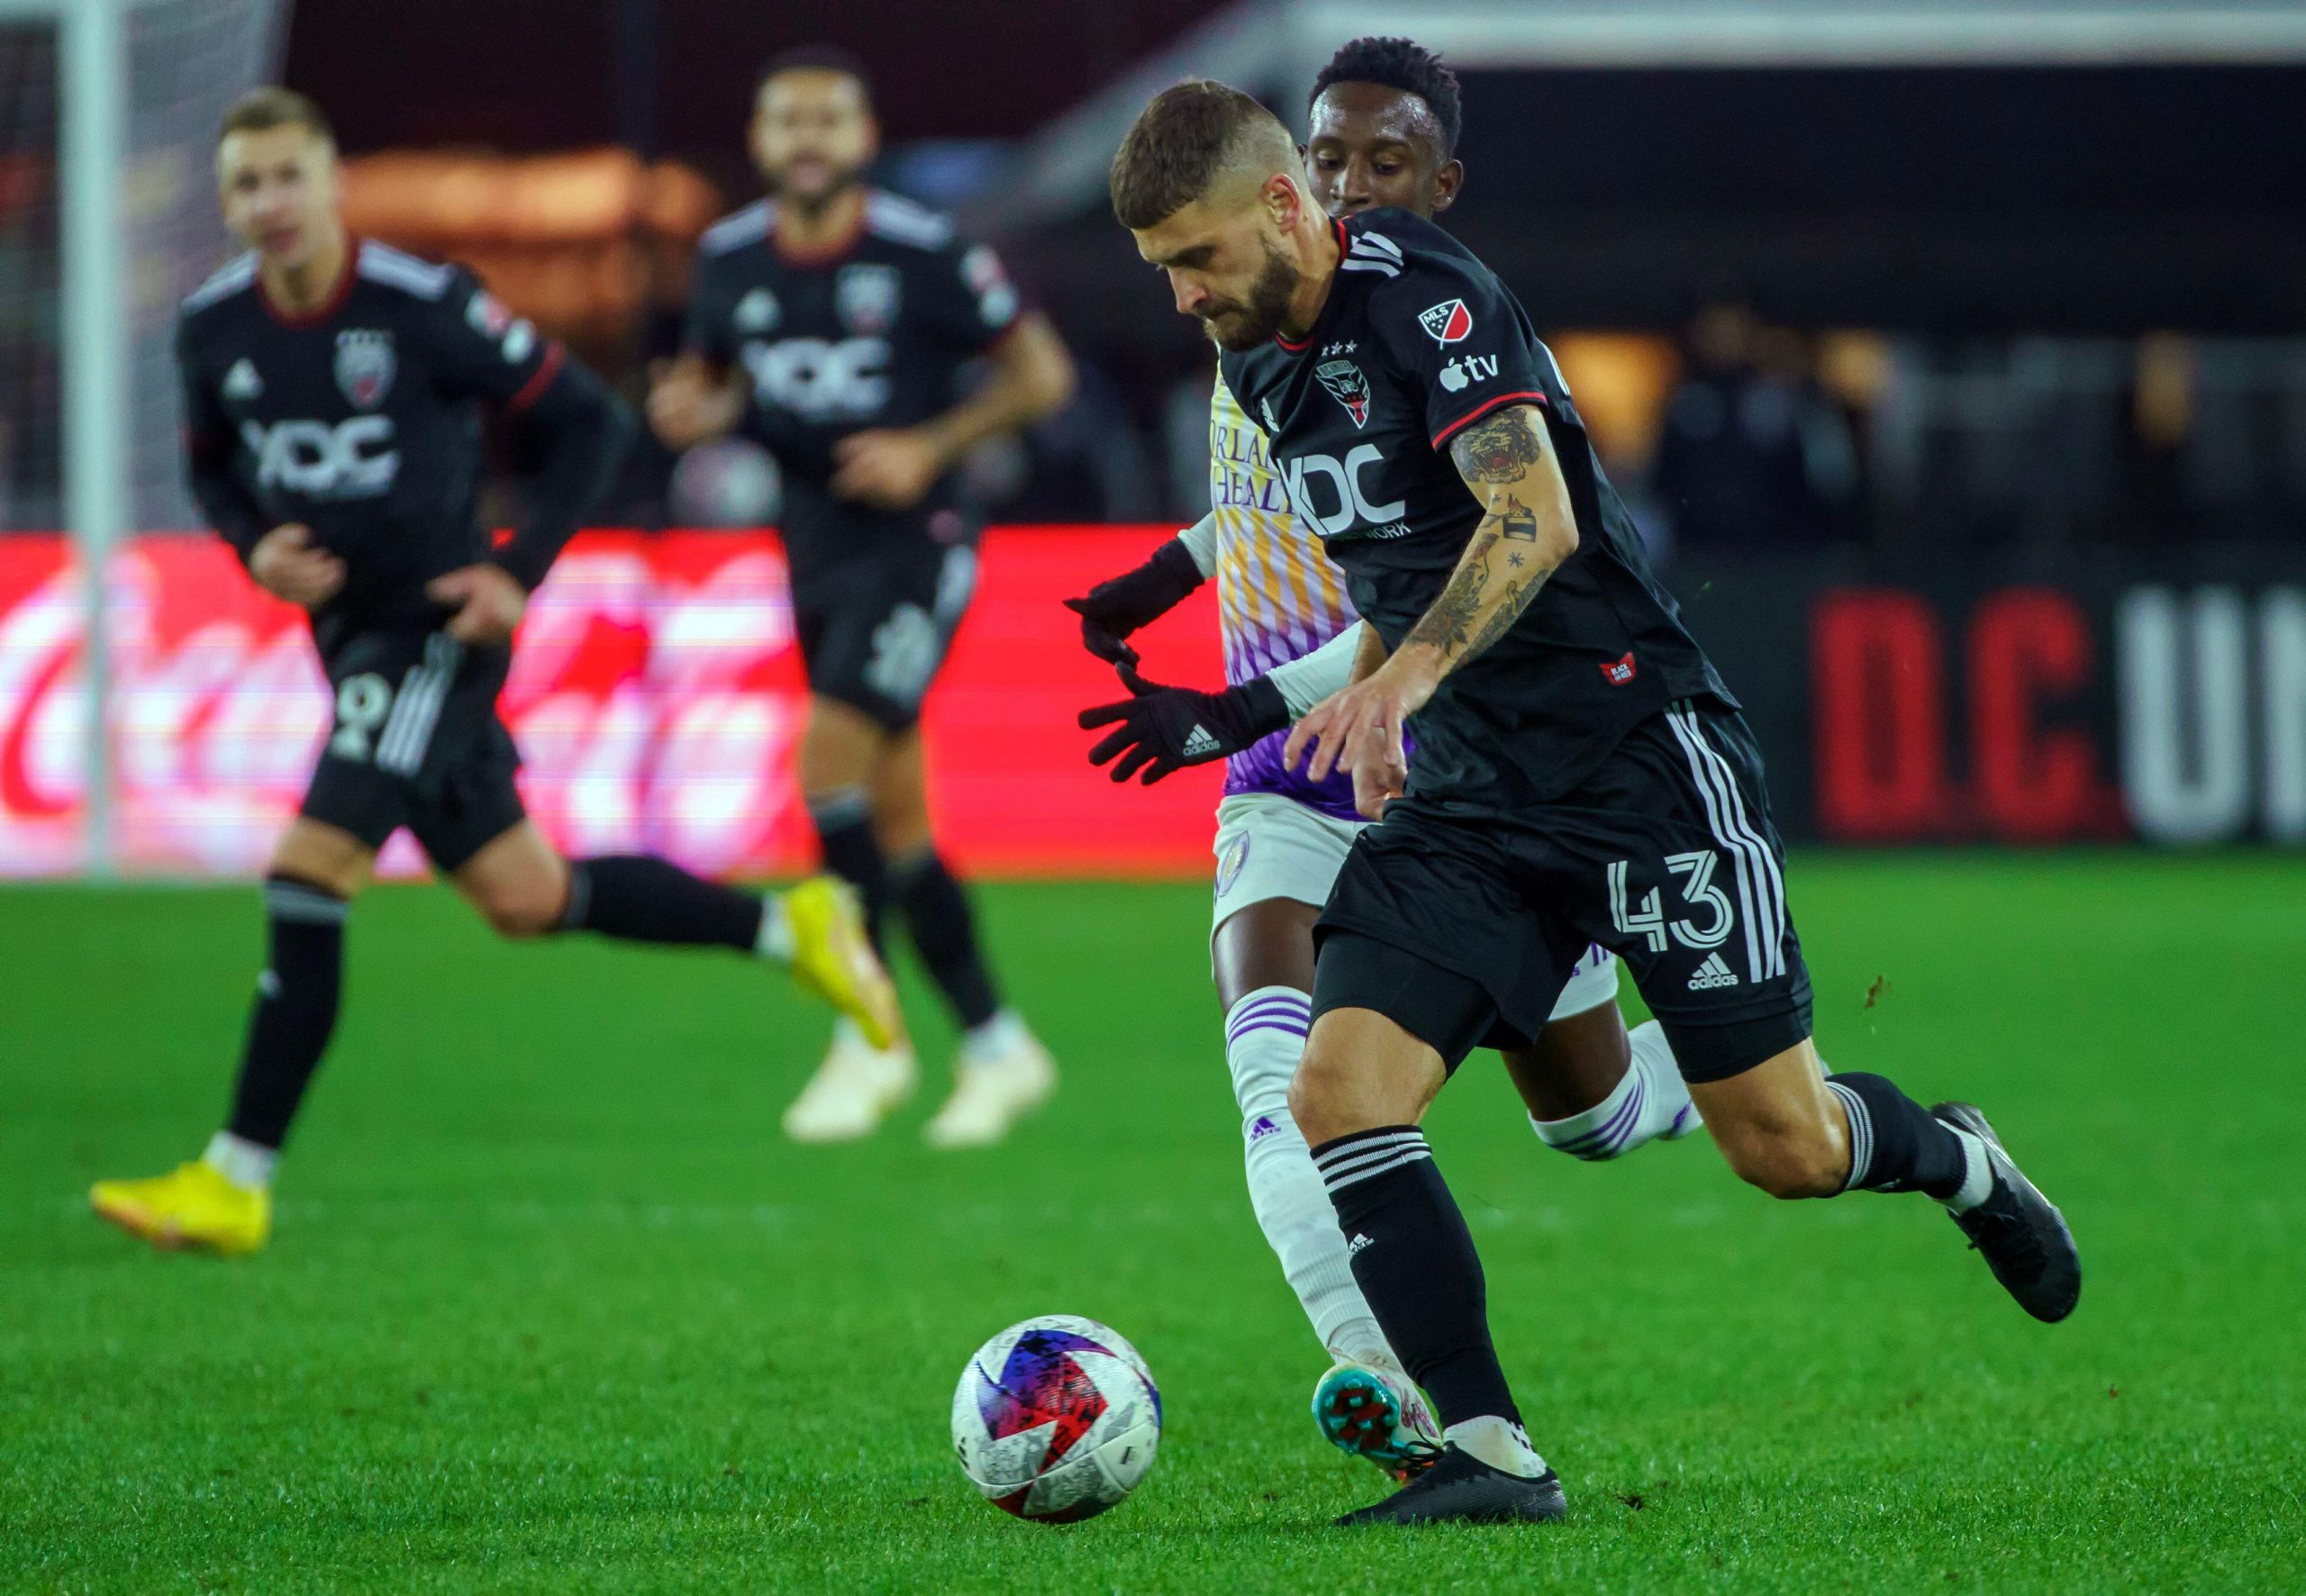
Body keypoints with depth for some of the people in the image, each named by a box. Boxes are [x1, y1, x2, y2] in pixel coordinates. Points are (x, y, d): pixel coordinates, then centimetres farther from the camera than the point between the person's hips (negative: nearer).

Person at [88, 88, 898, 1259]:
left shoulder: (423, 306, -16)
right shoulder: (214, 329, -1)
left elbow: (588, 422, -7)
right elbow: (213, 469, 18)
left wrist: (521, 571, -14)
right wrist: (254, 548, -3)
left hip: (435, 631, -7)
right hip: (346, 633, 7)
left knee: (307, 877, -17)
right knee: (525, 901, 13)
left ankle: (236, 1182, -11)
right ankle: (790, 929, 33)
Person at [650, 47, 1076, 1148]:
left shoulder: (925, 256, -12)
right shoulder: (730, 261, 3)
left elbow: (1040, 375, -5)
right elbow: (715, 380, 18)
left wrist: (929, 448, -16)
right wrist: (696, 410, -6)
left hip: (911, 545, -6)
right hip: (815, 553, 6)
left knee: (830, 756, -21)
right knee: (892, 818, 8)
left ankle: (869, 1034, -11)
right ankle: (996, 1045, 19)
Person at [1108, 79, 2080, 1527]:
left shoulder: (1426, 298, -17)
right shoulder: (1262, 363, 9)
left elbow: (1535, 521, -31)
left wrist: (1405, 675, -45)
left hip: (1639, 748, -7)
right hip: (1466, 797, 7)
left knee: (1788, 1149, 0)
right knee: (1338, 1096, -14)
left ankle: (1957, 1163, 35)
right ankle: (1492, 1455, -12)